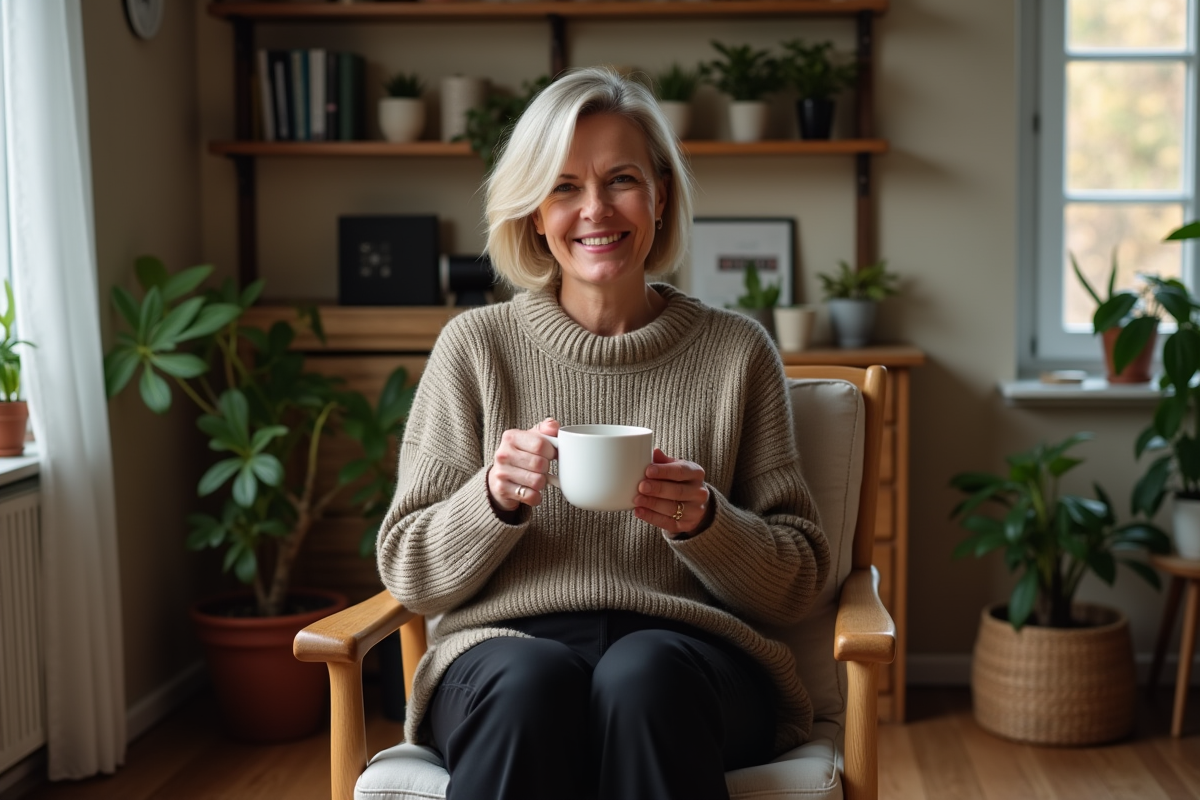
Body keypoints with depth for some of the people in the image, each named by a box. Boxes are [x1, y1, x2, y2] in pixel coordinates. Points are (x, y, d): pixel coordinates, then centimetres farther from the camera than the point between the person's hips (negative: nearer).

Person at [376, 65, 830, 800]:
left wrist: (705, 522, -11)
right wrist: (495, 498, -11)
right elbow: (409, 574, 9)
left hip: (686, 650, 1)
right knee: (534, 681, -35)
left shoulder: (737, 350, 9)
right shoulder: (476, 346, 8)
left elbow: (797, 586, 10)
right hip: (508, 646, 0)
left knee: (642, 675, -34)